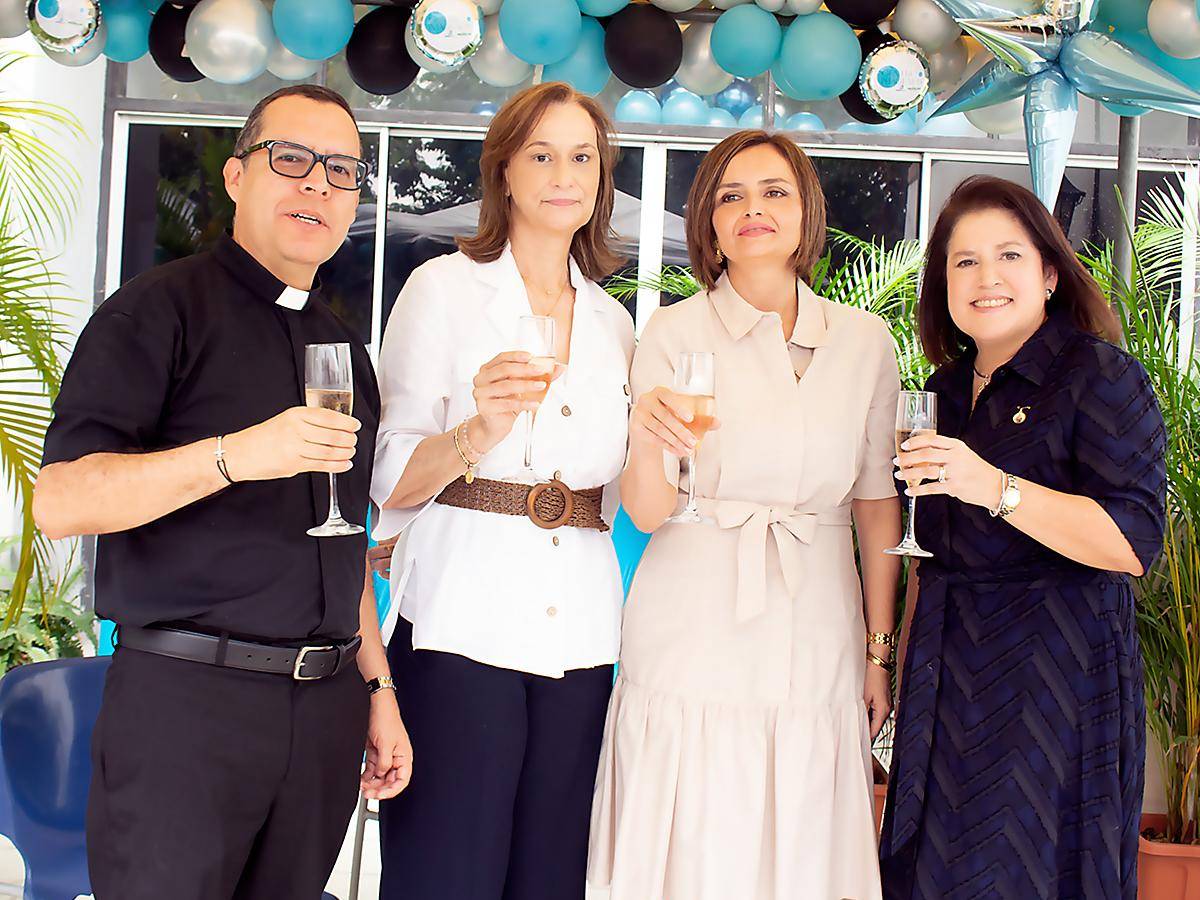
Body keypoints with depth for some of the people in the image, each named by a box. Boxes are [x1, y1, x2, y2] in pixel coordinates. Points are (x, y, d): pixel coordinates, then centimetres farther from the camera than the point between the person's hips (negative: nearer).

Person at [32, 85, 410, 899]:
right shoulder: (160, 310, -4)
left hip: (323, 707, 6)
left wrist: (377, 686, 15)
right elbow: (60, 502, -14)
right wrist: (235, 455, -26)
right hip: (187, 701, -6)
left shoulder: (344, 348, 17)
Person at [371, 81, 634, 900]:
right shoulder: (445, 288, 3)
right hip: (463, 629, -4)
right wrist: (478, 432, -21)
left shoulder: (613, 322, 15)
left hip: (577, 640, 5)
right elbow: (390, 482, -6)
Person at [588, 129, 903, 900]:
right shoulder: (674, 334, -2)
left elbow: (876, 503, 11)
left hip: (815, 650, 2)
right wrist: (647, 440, -29)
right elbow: (647, 513, -8)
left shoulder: (865, 341, 5)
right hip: (693, 648, -2)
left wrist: (880, 650, 10)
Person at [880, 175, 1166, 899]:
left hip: (1055, 671, -6)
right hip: (949, 672, 7)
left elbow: (1134, 544, -19)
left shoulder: (1100, 375, -8)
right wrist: (904, 656, 18)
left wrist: (994, 487, -27)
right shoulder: (949, 388, 13)